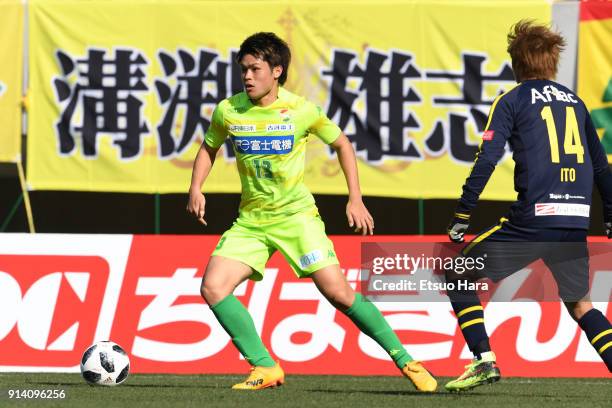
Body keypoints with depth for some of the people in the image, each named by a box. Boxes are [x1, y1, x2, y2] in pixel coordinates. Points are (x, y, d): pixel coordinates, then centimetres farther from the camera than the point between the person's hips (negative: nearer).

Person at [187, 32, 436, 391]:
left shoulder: (301, 111, -11)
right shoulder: (229, 111, -5)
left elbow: (342, 144, 6)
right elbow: (209, 148, 15)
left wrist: (356, 200, 1)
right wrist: (196, 189, -2)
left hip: (296, 214, -3)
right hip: (251, 219, 3)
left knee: (338, 292, -14)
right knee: (213, 287, -15)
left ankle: (405, 360, -1)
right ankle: (265, 368, -5)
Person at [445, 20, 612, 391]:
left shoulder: (513, 101, 3)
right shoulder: (575, 102, 18)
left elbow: (486, 161, -7)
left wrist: (461, 217, -3)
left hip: (532, 218, -5)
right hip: (575, 221, 5)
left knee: (459, 278, 8)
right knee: (580, 304, 18)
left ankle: (484, 360, -4)